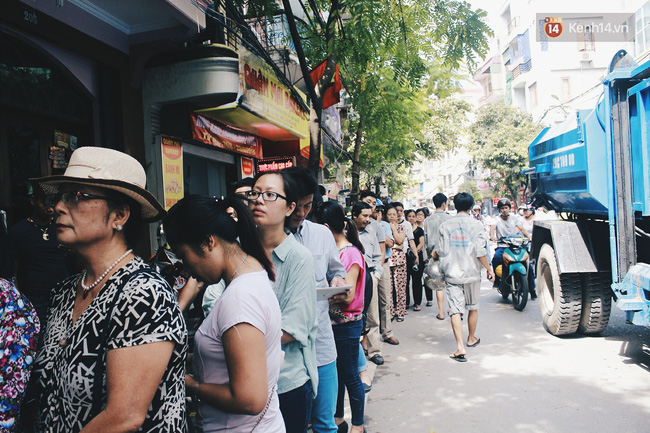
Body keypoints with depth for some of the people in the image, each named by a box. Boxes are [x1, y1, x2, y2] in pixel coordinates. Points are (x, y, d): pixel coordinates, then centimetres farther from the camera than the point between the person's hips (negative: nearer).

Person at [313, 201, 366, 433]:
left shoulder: (352, 253, -16)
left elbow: (348, 296, -21)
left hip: (347, 324, -7)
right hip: (330, 321, 7)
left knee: (350, 376, 7)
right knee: (334, 372, 18)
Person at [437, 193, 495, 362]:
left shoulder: (445, 226, -1)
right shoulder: (476, 225, -5)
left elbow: (441, 251, -1)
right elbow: (480, 253, -10)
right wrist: (489, 269, 4)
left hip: (452, 274, 0)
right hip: (472, 273, 0)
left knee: (455, 310, -2)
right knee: (473, 307, 19)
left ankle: (460, 348, -11)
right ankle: (471, 339, 37)